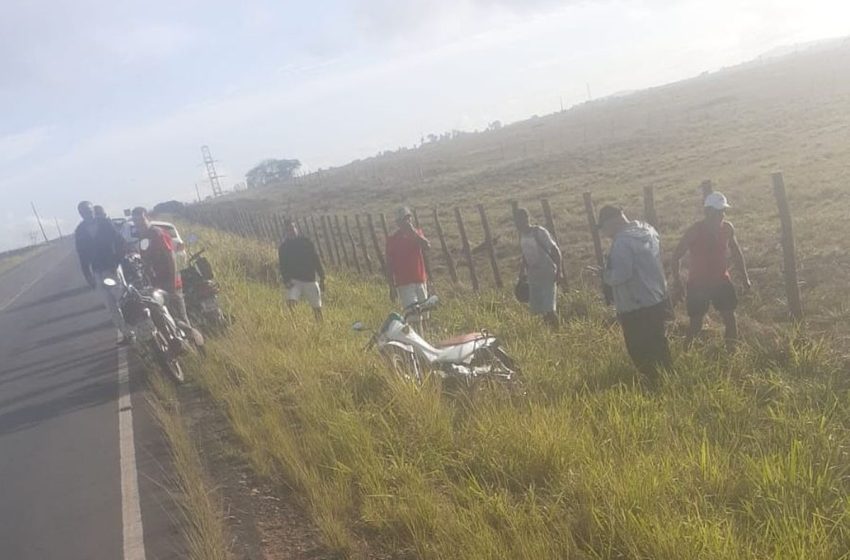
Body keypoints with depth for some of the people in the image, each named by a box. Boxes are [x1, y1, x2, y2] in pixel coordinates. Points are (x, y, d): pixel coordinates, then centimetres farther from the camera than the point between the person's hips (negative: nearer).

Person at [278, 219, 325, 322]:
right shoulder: (283, 247, 3)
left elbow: (316, 260, 6)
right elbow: (282, 266, 0)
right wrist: (286, 280, -17)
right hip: (293, 281, -1)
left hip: (310, 280, 1)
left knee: (317, 309, 5)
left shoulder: (306, 242, 5)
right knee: (290, 302, -25)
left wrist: (321, 279, 3)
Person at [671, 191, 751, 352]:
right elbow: (677, 256, -11)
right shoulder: (694, 232, -19)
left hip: (721, 280, 4)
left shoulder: (727, 228, -5)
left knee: (729, 316, -3)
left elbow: (736, 252, 11)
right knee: (696, 323, 2)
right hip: (698, 284, -4)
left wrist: (745, 277, 12)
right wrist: (677, 283, -14)